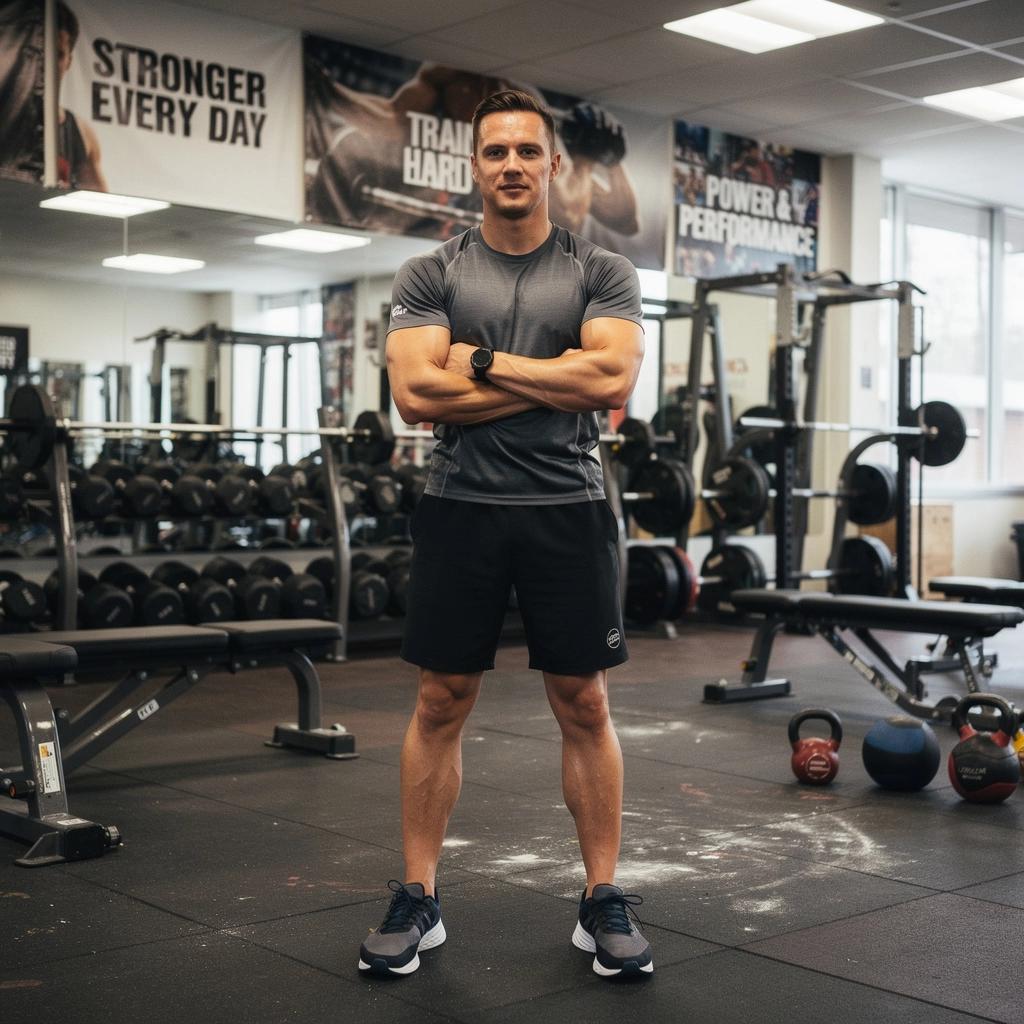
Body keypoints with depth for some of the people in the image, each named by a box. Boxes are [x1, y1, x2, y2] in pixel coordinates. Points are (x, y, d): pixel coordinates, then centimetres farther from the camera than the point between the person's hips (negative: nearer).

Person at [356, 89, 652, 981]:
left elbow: (611, 377, -13)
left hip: (569, 510, 0)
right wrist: (553, 383, -10)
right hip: (462, 509, 0)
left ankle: (604, 900, 17)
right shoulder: (430, 276, 3)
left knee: (584, 705, 5)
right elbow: (416, 392, -11)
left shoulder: (602, 273, 3)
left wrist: (483, 360, -11)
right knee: (441, 703, 6)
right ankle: (418, 899, 17)